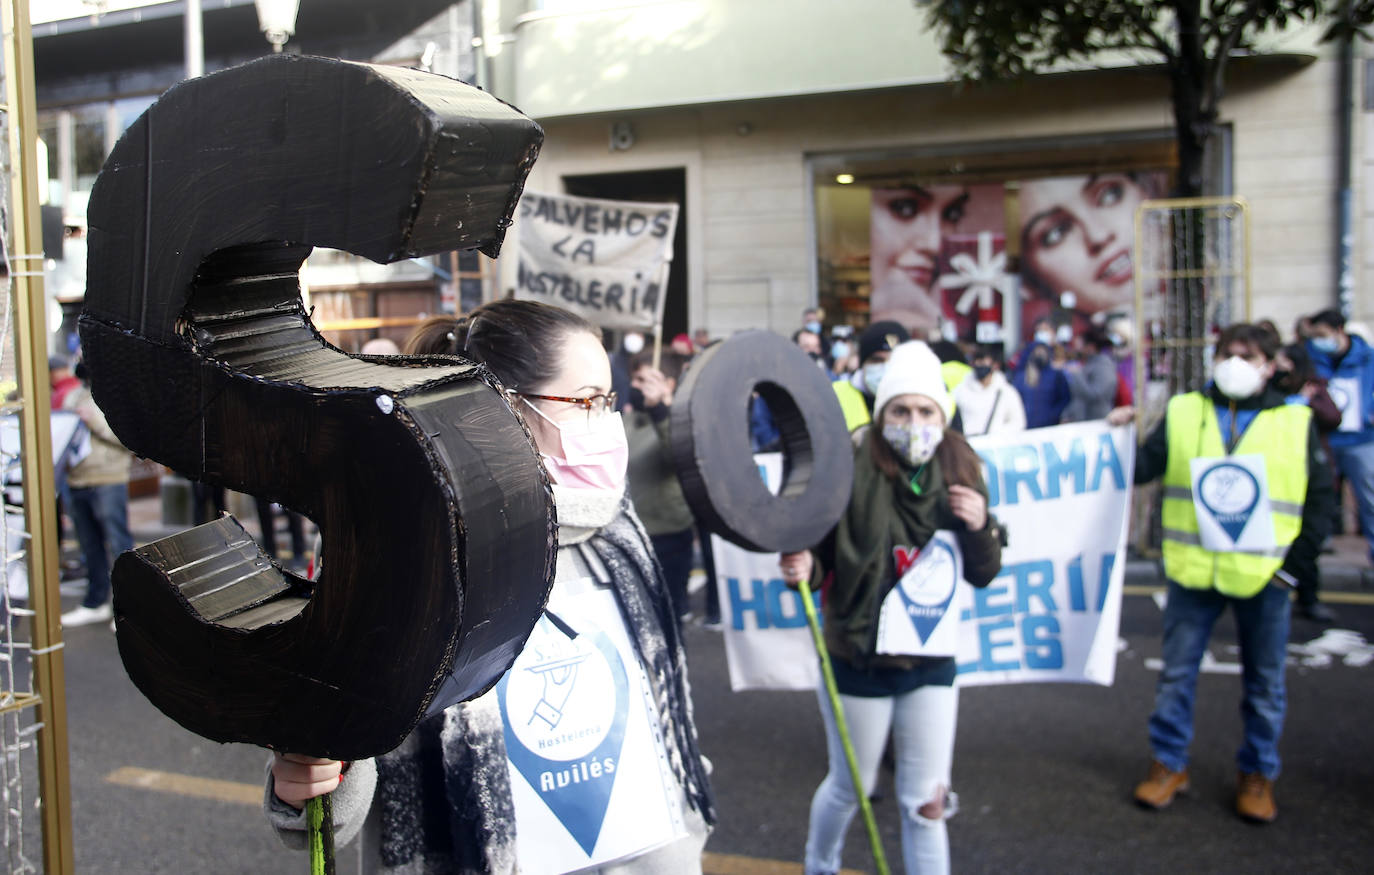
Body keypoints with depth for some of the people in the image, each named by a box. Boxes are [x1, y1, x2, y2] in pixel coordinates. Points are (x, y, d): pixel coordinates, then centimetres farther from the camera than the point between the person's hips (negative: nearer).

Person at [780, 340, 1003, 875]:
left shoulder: (959, 475, -4)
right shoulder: (849, 472, -17)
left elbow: (983, 575, 3)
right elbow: (816, 552, -10)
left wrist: (980, 527, -17)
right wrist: (802, 567, -32)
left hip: (933, 660, 3)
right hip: (859, 659, -2)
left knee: (926, 802, 8)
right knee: (849, 788, 17)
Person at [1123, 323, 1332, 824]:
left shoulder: (1295, 423, 4)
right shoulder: (1182, 413, 4)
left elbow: (1319, 498, 6)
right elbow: (1142, 468, 3)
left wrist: (1296, 561, -1)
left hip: (1264, 576, 0)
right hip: (1193, 571, 0)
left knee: (1264, 683, 10)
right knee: (1176, 673, 7)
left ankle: (1257, 774, 26)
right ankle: (1169, 765, 22)